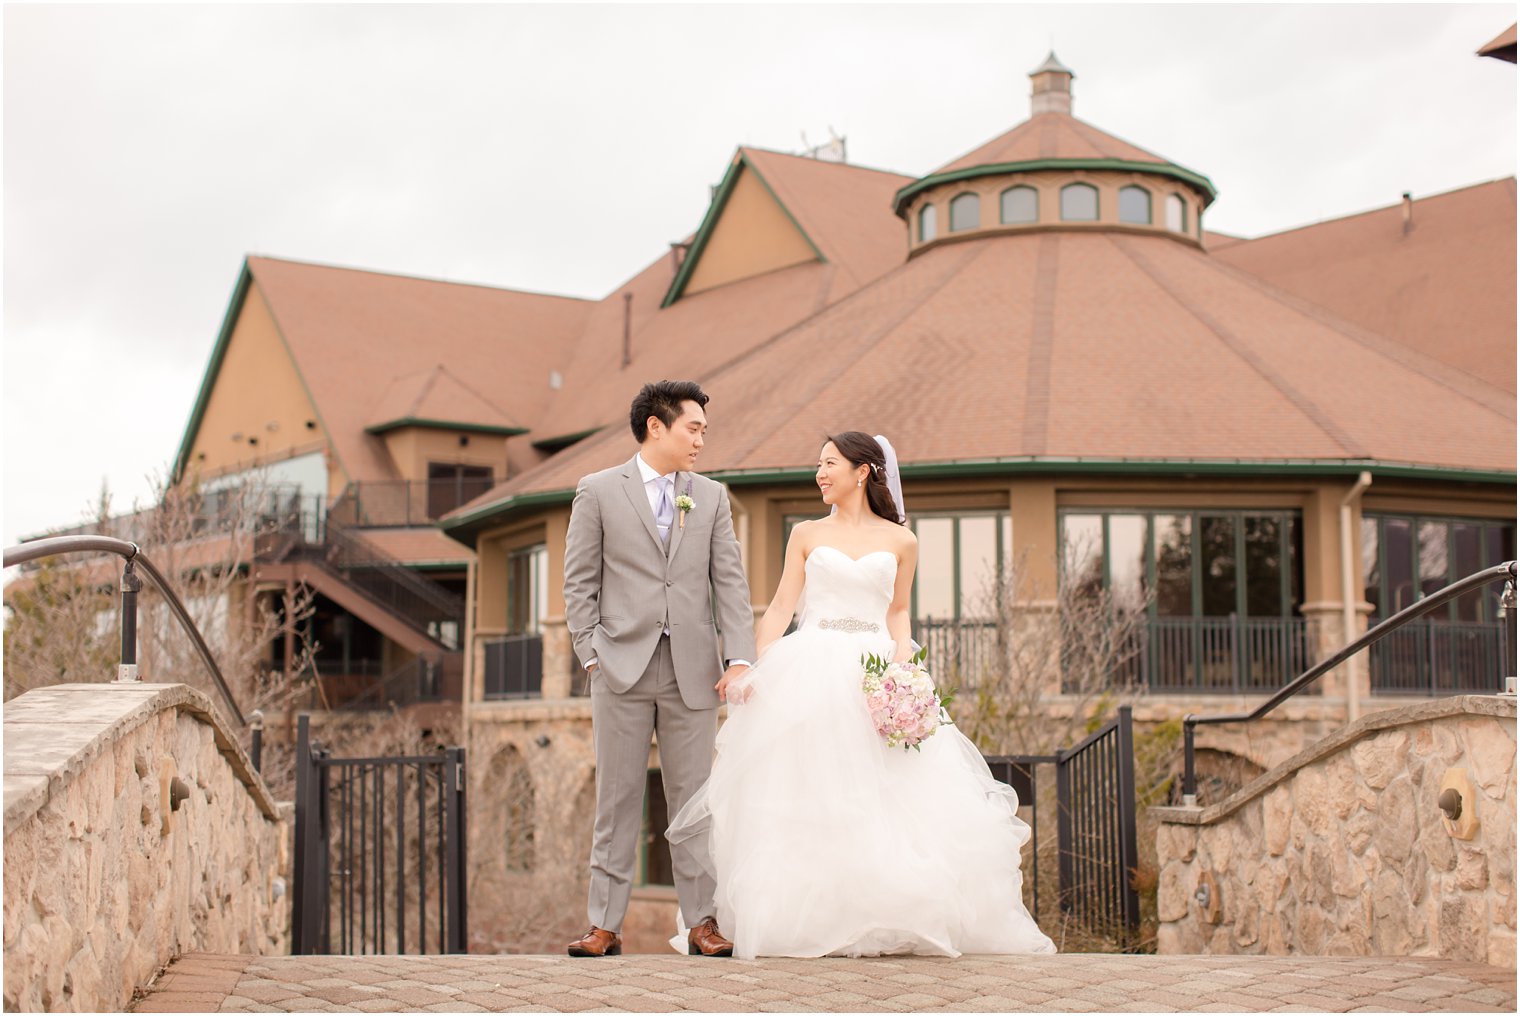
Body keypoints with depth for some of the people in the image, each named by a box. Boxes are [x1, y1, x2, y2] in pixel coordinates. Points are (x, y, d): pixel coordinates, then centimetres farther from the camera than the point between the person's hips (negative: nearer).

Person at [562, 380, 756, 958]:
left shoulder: (711, 498, 12)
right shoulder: (598, 492, 4)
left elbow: (730, 583, 6)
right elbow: (579, 583, 4)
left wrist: (739, 659, -5)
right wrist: (592, 655, -5)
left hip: (692, 671, 2)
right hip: (623, 668, -2)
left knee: (693, 798, 5)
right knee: (617, 797, 3)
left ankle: (701, 922, 12)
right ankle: (606, 925, 9)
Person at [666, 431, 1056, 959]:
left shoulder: (900, 541, 10)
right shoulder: (807, 535, 10)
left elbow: (897, 613, 14)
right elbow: (780, 609, 6)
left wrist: (903, 666, -4)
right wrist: (751, 669, -7)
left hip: (874, 674, 0)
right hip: (809, 674, 0)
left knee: (888, 800, -6)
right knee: (807, 797, -5)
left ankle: (891, 918, 3)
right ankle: (811, 919, 0)